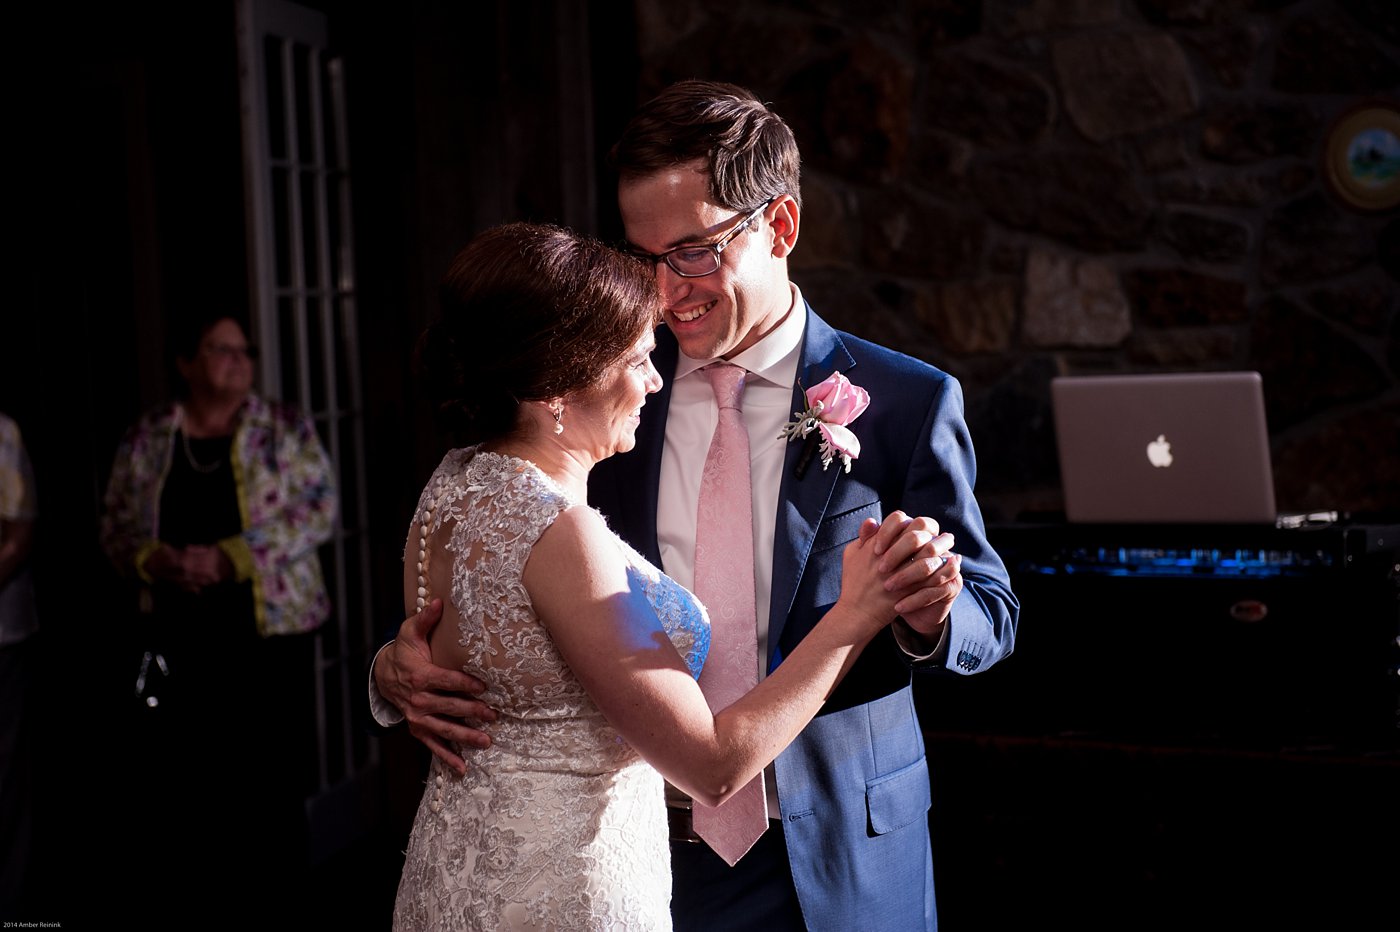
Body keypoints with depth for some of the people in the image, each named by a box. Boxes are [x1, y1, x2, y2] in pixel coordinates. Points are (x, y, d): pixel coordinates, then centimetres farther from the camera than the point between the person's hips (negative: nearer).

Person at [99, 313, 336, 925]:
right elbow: (116, 529, 10)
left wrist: (229, 557, -17)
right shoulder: (145, 440, 7)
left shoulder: (285, 430, 1)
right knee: (170, 779, 2)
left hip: (269, 629, -1)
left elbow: (318, 508, -9)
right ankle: (167, 907, 17)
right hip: (176, 638, 2)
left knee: (271, 778, 4)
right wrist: (158, 562, -13)